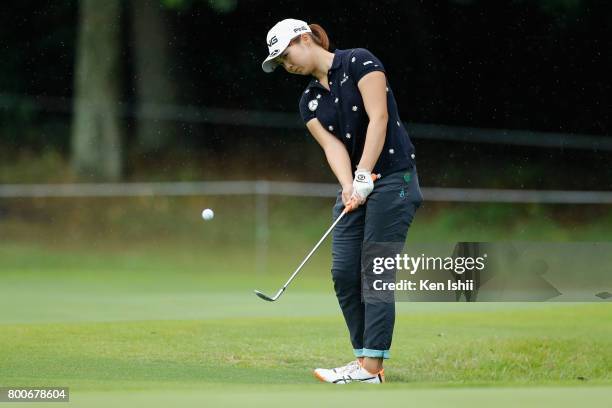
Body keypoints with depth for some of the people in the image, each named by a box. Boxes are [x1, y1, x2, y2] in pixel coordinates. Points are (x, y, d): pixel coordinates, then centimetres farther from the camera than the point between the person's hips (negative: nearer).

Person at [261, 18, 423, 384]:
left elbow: (378, 117, -16)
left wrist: (364, 175, -22)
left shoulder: (358, 62, -6)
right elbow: (333, 145, -2)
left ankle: (372, 368, -12)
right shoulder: (310, 102, 13)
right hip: (357, 185, 7)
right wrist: (348, 186, -21)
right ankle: (365, 359, 6)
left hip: (393, 177, -7)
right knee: (344, 272, -1)